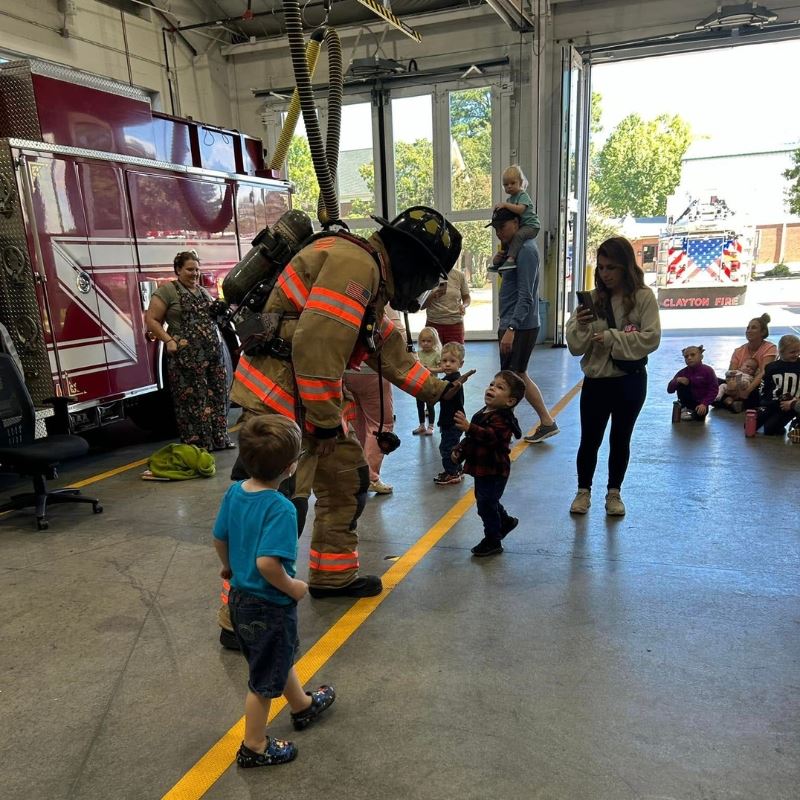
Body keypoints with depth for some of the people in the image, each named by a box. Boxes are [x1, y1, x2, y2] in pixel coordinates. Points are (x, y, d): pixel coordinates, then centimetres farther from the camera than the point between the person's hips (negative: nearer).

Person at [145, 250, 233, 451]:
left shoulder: (203, 291, 18)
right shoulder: (167, 290, -3)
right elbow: (151, 319, -7)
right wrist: (169, 341, -15)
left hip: (213, 354, 7)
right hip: (186, 357, -7)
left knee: (217, 396, 10)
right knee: (192, 401, -3)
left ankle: (219, 439, 20)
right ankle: (196, 446, 4)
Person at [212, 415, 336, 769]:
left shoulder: (234, 492, -6)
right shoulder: (280, 508, -30)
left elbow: (219, 538, 5)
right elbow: (267, 562, -36)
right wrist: (292, 587, -18)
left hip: (240, 596, 8)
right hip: (269, 606, -8)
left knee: (281, 657, 29)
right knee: (265, 678, 14)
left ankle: (302, 705, 52)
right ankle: (254, 747, 33)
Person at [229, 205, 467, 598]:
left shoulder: (371, 279, 17)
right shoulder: (354, 262, -16)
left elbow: (391, 351, 26)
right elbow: (316, 344, -26)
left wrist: (438, 388, 30)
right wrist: (326, 421, -17)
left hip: (308, 400, 11)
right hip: (277, 398, -11)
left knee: (348, 478, 17)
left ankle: (333, 576, 31)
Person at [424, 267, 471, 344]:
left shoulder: (458, 274, 3)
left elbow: (467, 297, 13)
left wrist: (464, 305, -9)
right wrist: (434, 295, -19)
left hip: (455, 324, 1)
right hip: (433, 324, -1)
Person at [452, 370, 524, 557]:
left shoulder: (502, 418, -21)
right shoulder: (482, 414, 8)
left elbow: (491, 436, -40)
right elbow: (472, 439, 20)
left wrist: (469, 428, -52)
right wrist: (460, 451, 9)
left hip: (494, 472, -9)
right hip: (482, 469, 10)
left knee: (486, 504, -3)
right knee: (488, 501, 24)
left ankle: (493, 541, 13)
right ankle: (506, 521, 47)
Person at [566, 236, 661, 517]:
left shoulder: (643, 297, -6)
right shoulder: (592, 299, 0)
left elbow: (651, 338, -14)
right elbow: (576, 347, -2)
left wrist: (611, 337, -21)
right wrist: (581, 327, -22)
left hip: (630, 380, -1)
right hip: (595, 380, 1)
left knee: (620, 439, 13)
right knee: (590, 439, 7)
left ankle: (614, 493, 30)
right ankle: (583, 491, 26)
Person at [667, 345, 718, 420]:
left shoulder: (708, 370, -10)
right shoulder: (682, 372, -4)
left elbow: (713, 389, -13)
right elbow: (670, 390, -5)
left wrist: (704, 404, -25)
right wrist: (677, 380, -25)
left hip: (700, 403, -3)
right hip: (688, 402, 3)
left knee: (700, 415, -33)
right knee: (681, 384, -20)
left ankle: (693, 413, 4)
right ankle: (684, 409, -6)